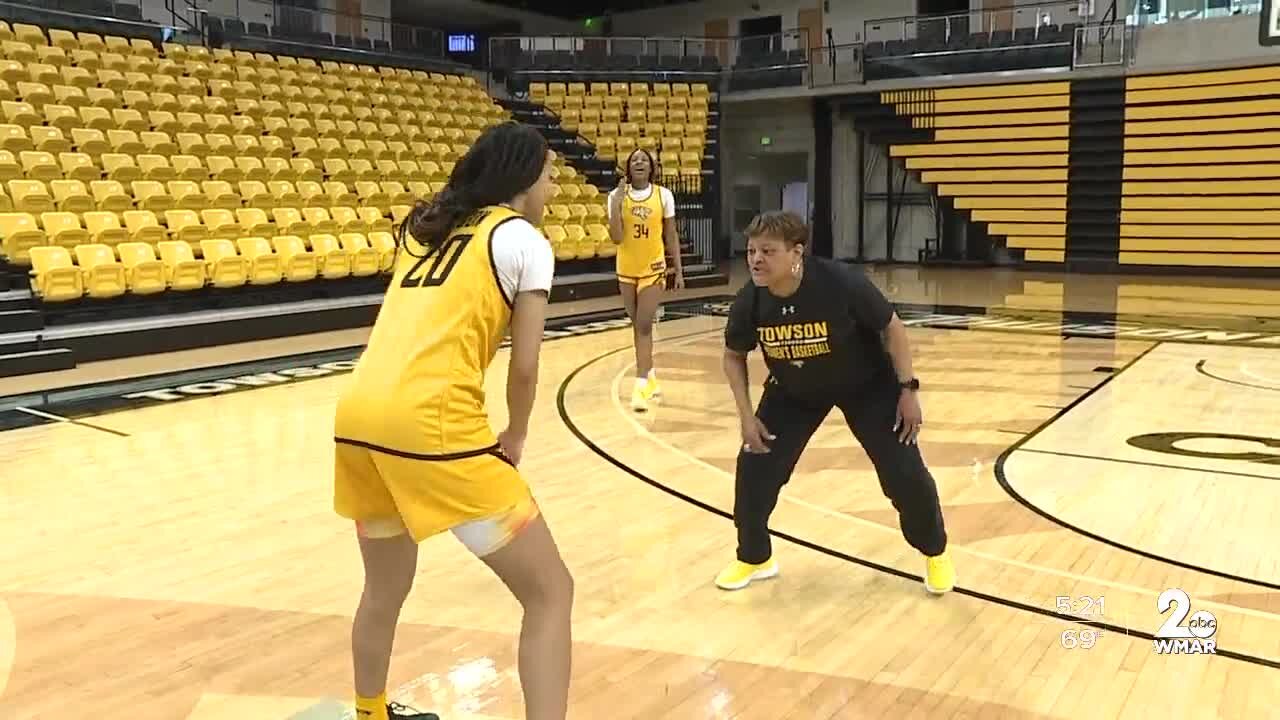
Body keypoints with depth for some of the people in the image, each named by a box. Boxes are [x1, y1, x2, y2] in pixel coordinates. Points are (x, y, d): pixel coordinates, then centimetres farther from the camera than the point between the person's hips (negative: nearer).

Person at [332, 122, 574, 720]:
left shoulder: (422, 227, 24)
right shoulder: (523, 239, 5)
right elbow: (524, 367, 0)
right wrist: (514, 438, 18)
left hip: (357, 416, 8)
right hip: (428, 423, -7)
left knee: (386, 586, 30)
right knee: (550, 592, 5)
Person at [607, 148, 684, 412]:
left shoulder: (663, 195, -4)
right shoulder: (617, 195, -4)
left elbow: (671, 236, 2)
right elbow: (616, 237, -12)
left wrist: (679, 270, 0)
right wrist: (617, 201, -19)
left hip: (653, 268, -2)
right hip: (627, 269, 2)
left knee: (644, 326, -10)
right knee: (638, 326, 13)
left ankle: (640, 387, -10)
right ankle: (650, 378, 30)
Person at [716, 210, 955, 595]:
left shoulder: (841, 282, -34)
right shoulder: (749, 301, -24)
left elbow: (892, 328, -17)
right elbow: (734, 356, -4)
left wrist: (908, 389, -17)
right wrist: (747, 416, -10)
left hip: (866, 384, -2)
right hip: (793, 392, 3)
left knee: (904, 472, -3)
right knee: (755, 467, -6)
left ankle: (935, 553, 26)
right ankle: (754, 558, 18)